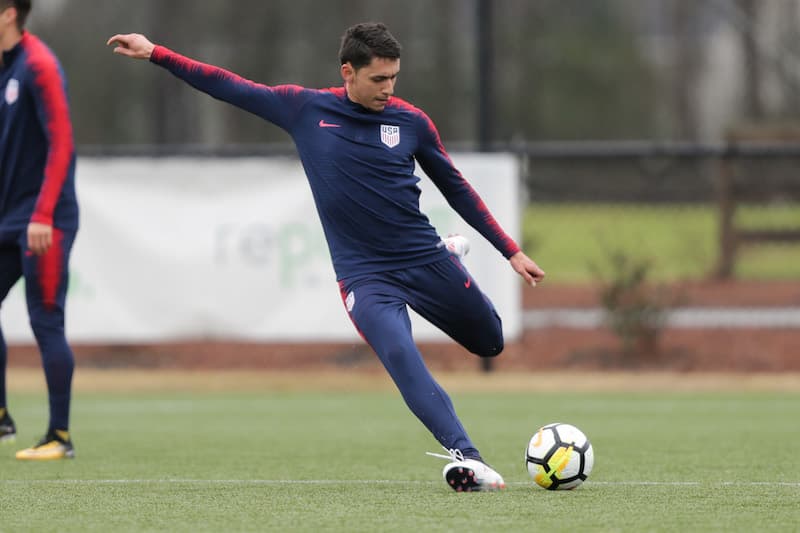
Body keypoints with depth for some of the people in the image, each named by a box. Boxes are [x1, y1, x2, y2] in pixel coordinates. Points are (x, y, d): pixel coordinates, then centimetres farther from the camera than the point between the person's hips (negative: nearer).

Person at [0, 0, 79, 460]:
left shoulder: (37, 65, -14)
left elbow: (61, 144, -20)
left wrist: (43, 215, -23)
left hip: (44, 222, -9)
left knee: (46, 322, -6)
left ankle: (60, 437, -1)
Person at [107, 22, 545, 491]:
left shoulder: (411, 121, -1)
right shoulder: (306, 109, -3)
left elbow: (457, 189, 9)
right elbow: (230, 87, 3)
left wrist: (511, 251, 9)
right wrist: (155, 54, 1)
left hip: (425, 259, 2)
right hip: (364, 274, -2)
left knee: (490, 342, 16)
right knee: (402, 358, -27)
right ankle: (466, 456, -31)